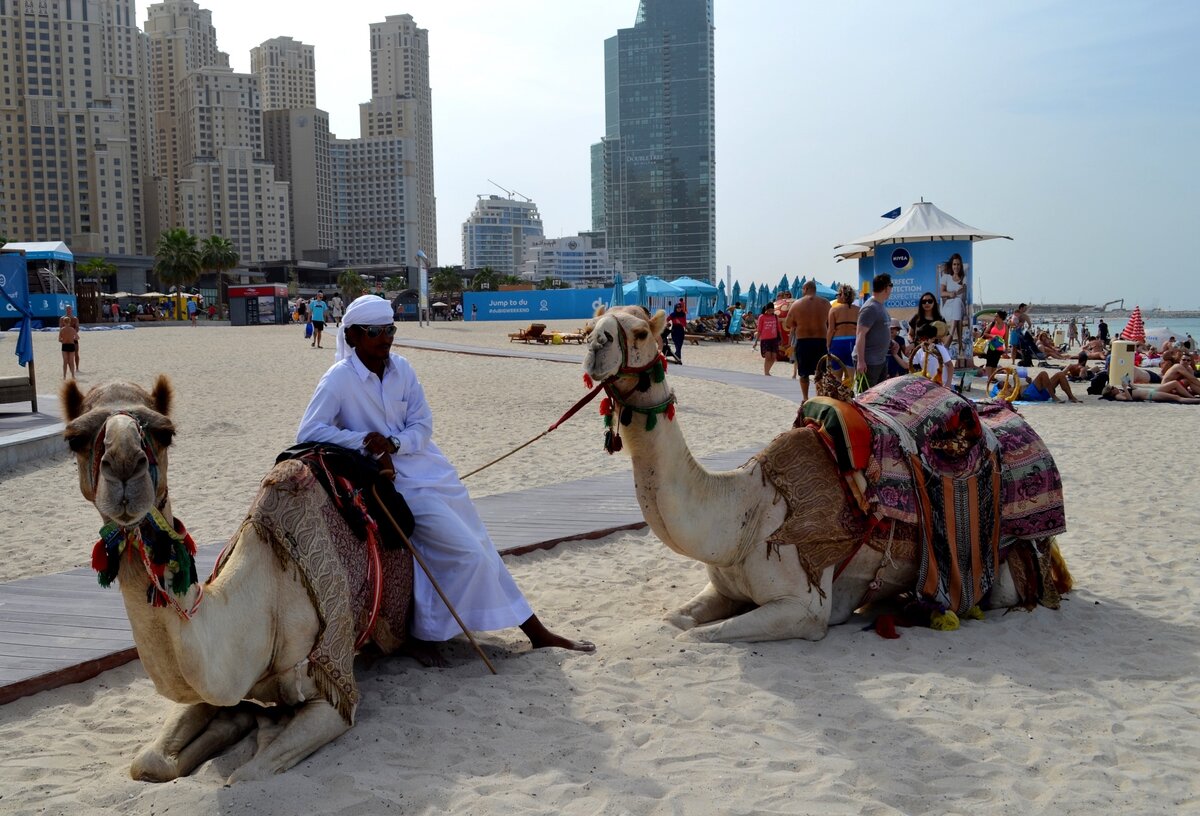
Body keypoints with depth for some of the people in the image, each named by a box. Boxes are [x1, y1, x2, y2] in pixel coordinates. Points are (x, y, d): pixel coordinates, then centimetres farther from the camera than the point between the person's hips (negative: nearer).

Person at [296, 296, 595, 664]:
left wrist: (394, 443, -18)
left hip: (431, 469, 6)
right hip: (397, 481, -6)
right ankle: (424, 635, 2)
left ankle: (536, 631, 16)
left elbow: (423, 424, 2)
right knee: (466, 552, -15)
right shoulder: (339, 379, -12)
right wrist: (364, 440, -23)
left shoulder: (401, 368, 2)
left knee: (482, 550, 8)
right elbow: (307, 432, -16)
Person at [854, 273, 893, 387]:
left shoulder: (881, 306, 14)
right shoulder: (870, 308, -17)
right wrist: (860, 361, -25)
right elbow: (860, 334, -21)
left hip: (881, 359, 10)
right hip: (868, 362, -10)